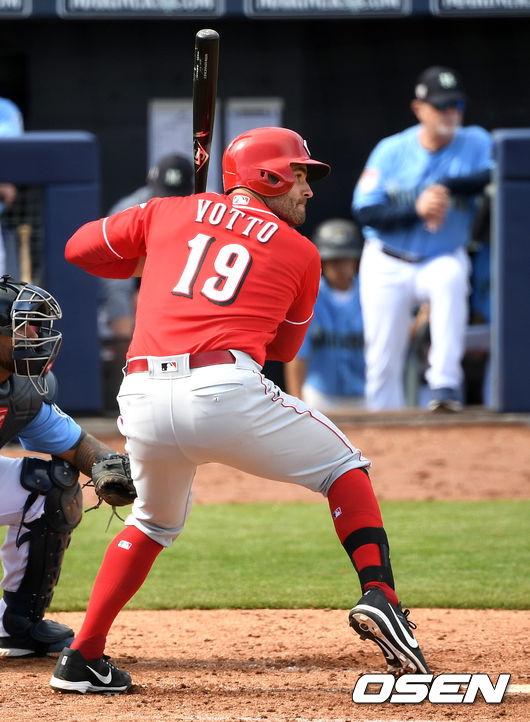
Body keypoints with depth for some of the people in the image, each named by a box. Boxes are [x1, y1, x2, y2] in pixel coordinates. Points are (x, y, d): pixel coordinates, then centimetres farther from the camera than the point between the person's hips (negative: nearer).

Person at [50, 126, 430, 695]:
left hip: (142, 398, 3)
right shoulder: (300, 253, 17)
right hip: (227, 390, -3)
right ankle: (377, 595, -1)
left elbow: (81, 248, 28)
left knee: (155, 521, 30)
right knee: (343, 467, 20)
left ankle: (82, 658, 21)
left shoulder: (169, 213, 20)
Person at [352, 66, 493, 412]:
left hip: (444, 259, -1)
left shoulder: (476, 143, -6)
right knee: (383, 360, -1)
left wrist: (446, 187, -30)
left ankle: (445, 384, -36)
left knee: (451, 278, -36)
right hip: (388, 266, 1)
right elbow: (366, 211, -13)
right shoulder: (391, 150, -6)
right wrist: (415, 209, -27)